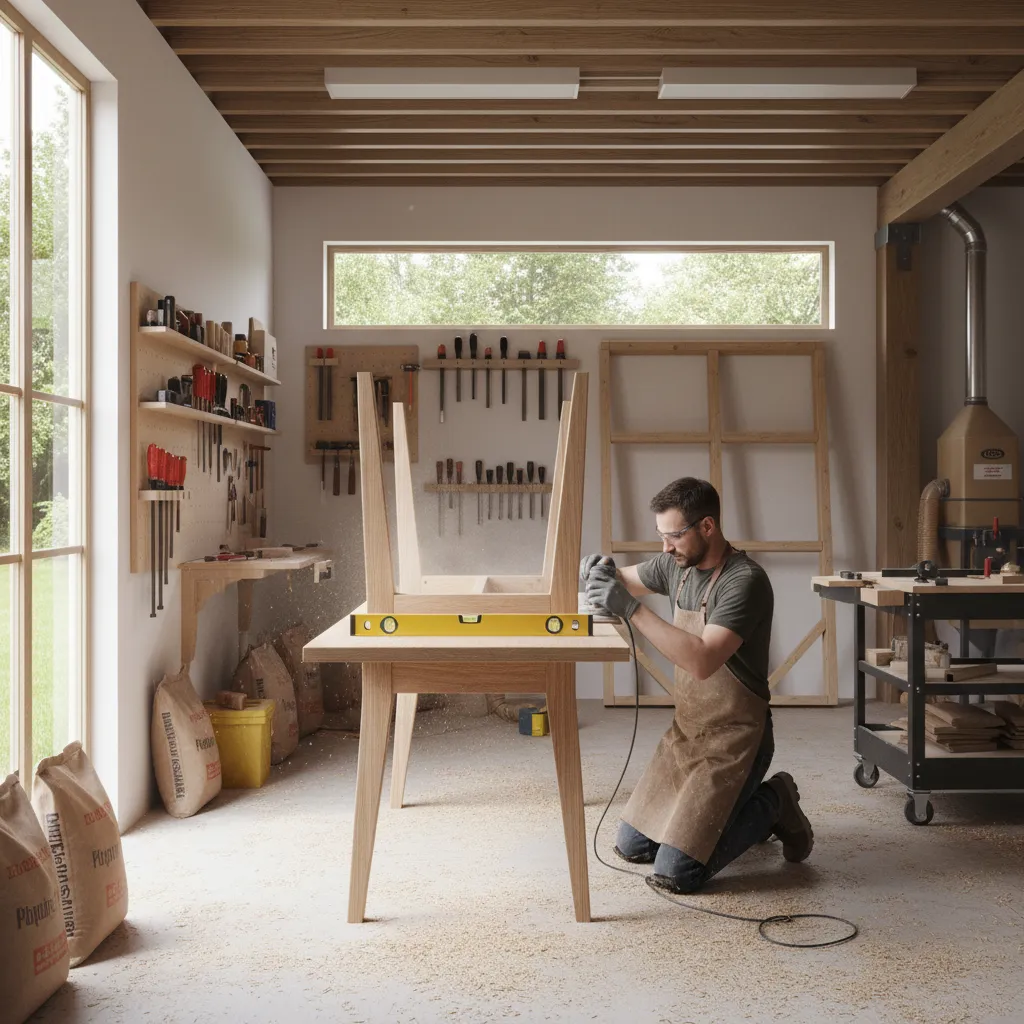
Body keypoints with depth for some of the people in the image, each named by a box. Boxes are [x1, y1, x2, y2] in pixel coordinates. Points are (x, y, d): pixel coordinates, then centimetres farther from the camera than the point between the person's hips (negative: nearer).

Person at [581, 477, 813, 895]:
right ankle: (738, 805, 26)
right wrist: (601, 571, -4)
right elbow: (627, 578, 20)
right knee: (631, 846, 11)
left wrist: (631, 609, -33)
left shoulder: (745, 581, -22)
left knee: (675, 874, -13)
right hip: (685, 732, 8)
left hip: (732, 739, -8)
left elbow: (702, 661, -33)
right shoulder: (678, 565, 2)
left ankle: (772, 804, 8)